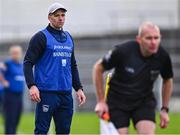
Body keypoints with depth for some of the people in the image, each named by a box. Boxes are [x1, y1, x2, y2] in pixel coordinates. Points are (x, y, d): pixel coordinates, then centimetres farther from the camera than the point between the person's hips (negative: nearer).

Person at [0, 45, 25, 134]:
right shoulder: (8, 64, -8)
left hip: (19, 96, 7)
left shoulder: (21, 65, 15)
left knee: (16, 120, 8)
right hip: (10, 96, -7)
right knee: (10, 120, -9)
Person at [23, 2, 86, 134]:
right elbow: (28, 62, -7)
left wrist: (79, 88, 18)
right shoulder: (41, 37, -3)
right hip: (47, 92, -6)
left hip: (66, 93, 6)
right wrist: (32, 86, -20)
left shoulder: (69, 38, 17)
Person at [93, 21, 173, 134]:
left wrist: (165, 109, 6)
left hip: (145, 101, 2)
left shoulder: (163, 56, -14)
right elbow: (98, 68, -8)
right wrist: (101, 101, -8)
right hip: (117, 102, -2)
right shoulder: (123, 51, -23)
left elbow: (168, 80, 8)